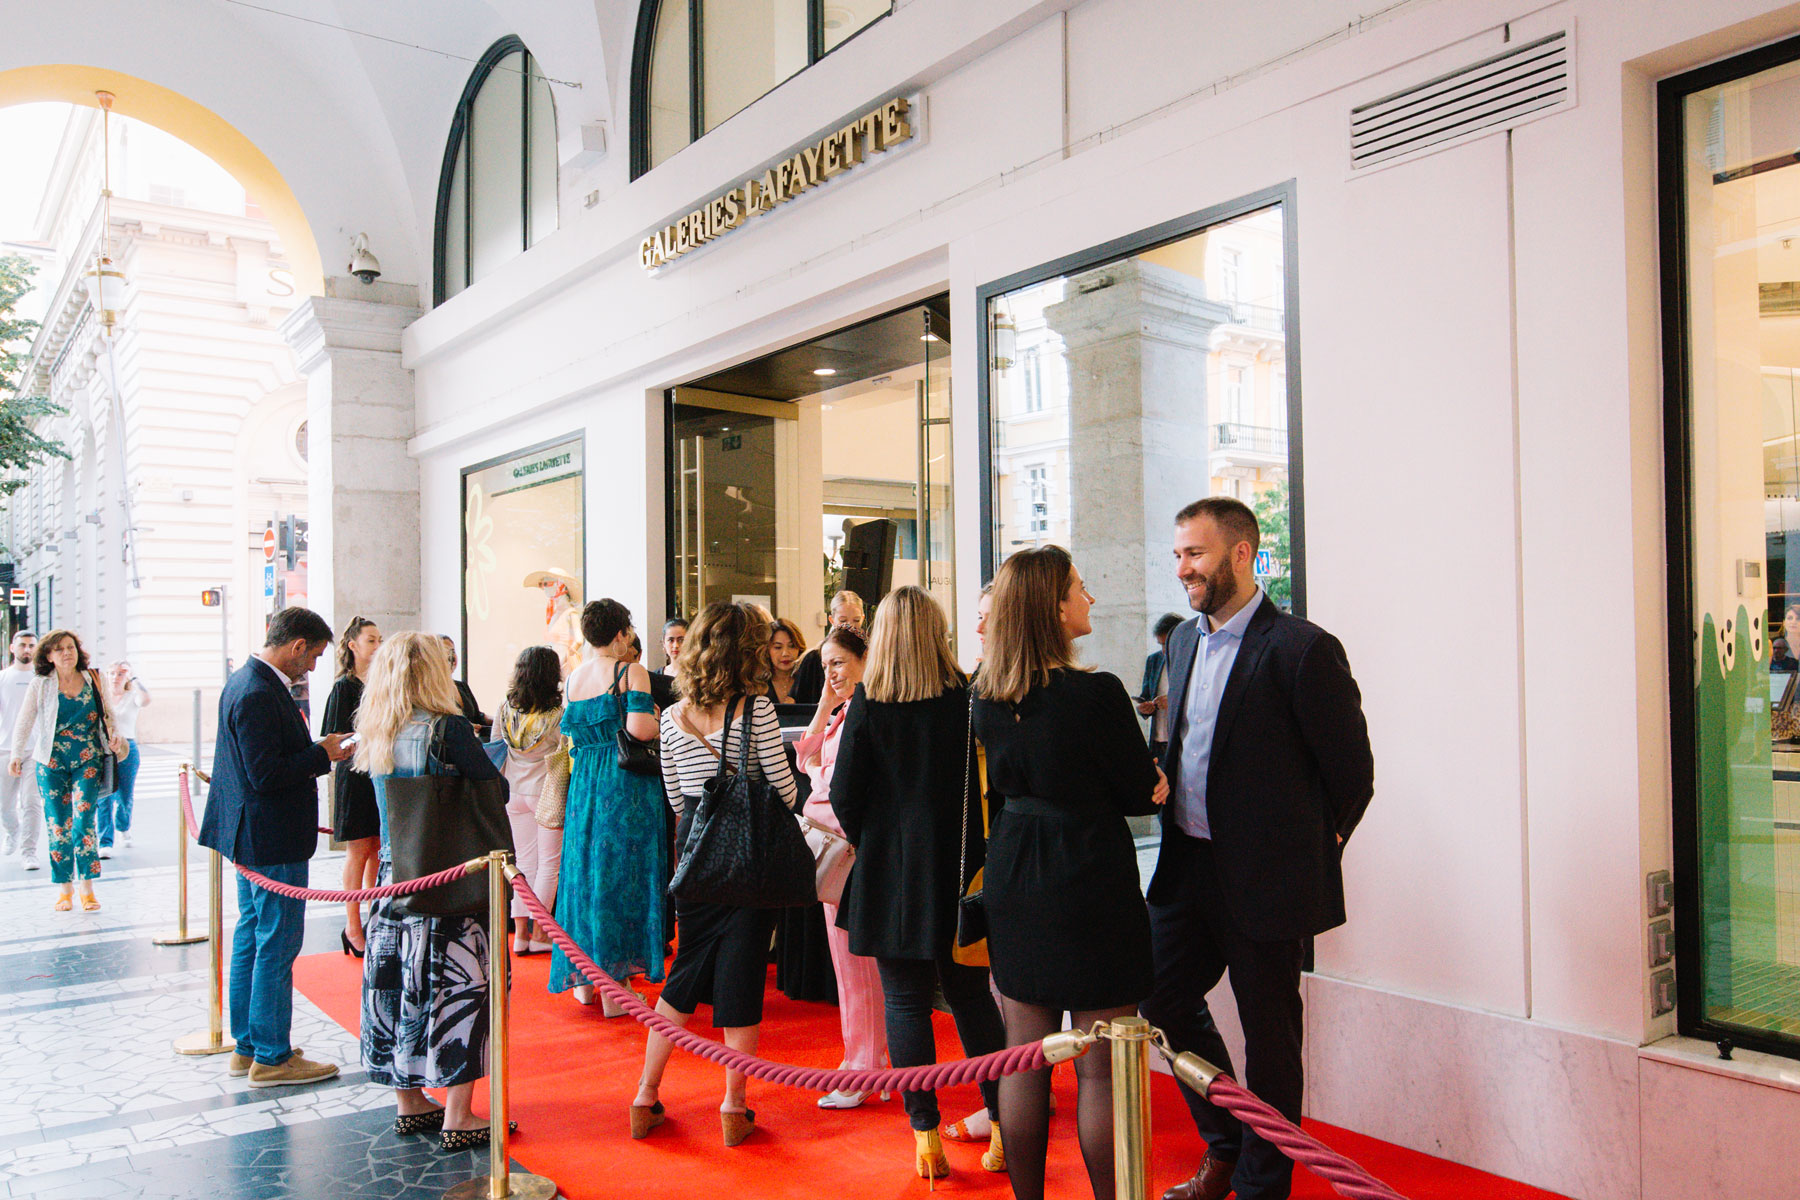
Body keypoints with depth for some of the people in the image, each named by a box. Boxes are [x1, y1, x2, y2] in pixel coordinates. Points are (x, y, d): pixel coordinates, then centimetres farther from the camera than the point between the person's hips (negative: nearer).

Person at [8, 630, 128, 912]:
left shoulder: (93, 680, 5)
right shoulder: (40, 686, 2)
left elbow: (108, 714, 15)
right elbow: (24, 723, -2)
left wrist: (115, 738, -3)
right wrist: (17, 756, -13)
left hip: (88, 761, 0)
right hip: (52, 764, 0)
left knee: (84, 820, -9)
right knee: (58, 825, 2)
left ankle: (87, 887, -3)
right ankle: (64, 888, 13)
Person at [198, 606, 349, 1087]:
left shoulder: (246, 681, 10)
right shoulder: (259, 694, -23)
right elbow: (266, 775, -25)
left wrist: (311, 745, 8)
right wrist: (322, 753, -15)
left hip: (253, 836, 11)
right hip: (273, 839, -11)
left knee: (252, 938, 18)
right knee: (277, 945, -1)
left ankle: (248, 1047, 29)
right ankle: (271, 1058, 9)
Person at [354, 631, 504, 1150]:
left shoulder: (374, 734, 6)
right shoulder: (448, 727, -14)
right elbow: (496, 790, -8)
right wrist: (491, 762, 11)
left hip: (394, 873, 7)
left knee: (397, 980, 13)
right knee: (460, 982, 0)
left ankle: (410, 1105, 26)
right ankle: (457, 1119, 4)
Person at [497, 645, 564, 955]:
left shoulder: (505, 709, -1)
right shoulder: (558, 714, -15)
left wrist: (498, 794, 18)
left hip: (513, 793, 5)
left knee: (523, 862, 13)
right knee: (549, 864, 6)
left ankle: (520, 932, 15)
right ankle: (539, 934, 9)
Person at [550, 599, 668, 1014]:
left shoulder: (572, 678, 9)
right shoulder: (630, 672, -9)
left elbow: (569, 729, 13)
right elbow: (639, 728, -20)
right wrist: (665, 722, -1)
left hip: (583, 783, 6)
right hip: (624, 786, -6)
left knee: (585, 868, 14)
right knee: (619, 871, 0)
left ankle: (585, 978, 22)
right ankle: (615, 983, 3)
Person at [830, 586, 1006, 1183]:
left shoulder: (867, 703, -8)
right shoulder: (966, 698, -7)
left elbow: (844, 793, -7)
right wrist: (975, 846, 11)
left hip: (890, 871, -1)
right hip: (959, 869, 2)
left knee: (905, 1001, 8)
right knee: (972, 997, 14)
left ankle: (926, 1137, 12)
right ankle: (1002, 1128, 18)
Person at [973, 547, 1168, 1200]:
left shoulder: (987, 697, 0)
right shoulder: (1096, 693, -20)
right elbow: (1142, 795, -9)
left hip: (1013, 889, 6)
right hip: (1092, 889, -6)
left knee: (1024, 1063, 15)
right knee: (1101, 1071, 6)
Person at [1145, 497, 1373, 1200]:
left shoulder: (1300, 649, -15)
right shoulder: (1184, 641, 9)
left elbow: (1352, 771, -9)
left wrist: (1311, 853, -2)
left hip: (1262, 877, -7)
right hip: (1186, 865, 8)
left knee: (1269, 1032, 7)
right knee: (1164, 998, 15)